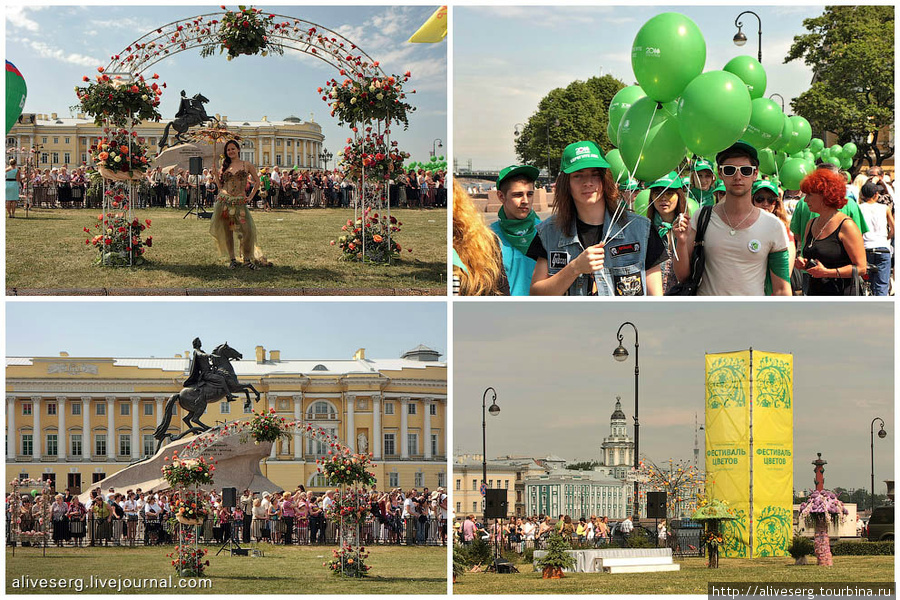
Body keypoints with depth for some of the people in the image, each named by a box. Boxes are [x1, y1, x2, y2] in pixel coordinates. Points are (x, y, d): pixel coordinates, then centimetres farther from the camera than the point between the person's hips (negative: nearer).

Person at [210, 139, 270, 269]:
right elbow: (220, 186, 16)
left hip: (240, 202, -2)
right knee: (227, 230, 3)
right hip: (224, 202, 2)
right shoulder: (225, 167, 12)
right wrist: (216, 176, 1)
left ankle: (247, 259, 1)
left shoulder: (247, 165, 6)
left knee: (248, 230, -13)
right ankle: (232, 259, 12)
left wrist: (250, 196, 5)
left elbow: (257, 182, 11)